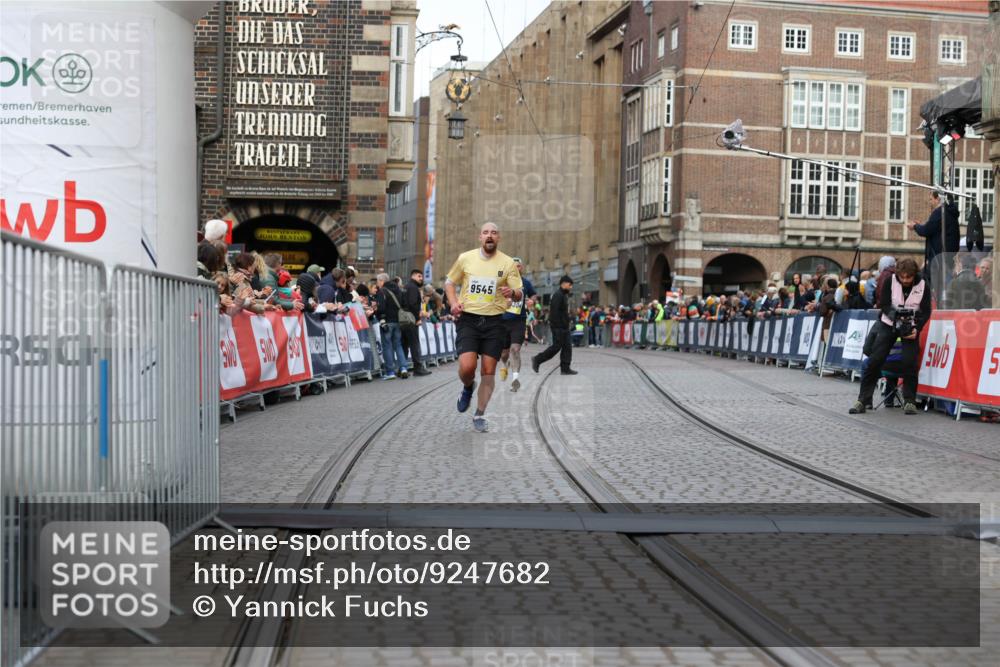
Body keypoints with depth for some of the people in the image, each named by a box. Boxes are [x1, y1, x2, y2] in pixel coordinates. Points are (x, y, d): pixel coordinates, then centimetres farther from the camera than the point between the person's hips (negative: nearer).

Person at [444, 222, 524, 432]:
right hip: (467, 319, 0)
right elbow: (449, 282, 15)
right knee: (467, 366, -17)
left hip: (494, 322, 1)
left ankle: (479, 415, 17)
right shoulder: (465, 258, 2)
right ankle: (467, 388, 19)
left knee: (488, 371, 1)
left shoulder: (507, 263, 0)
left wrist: (512, 293, -22)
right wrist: (453, 302, -4)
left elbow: (520, 295, 2)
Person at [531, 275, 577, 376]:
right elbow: (554, 311, -21)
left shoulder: (565, 295, 18)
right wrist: (557, 325, -23)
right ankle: (537, 360, 4)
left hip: (564, 327, 10)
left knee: (567, 346, 5)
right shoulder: (558, 295, -14)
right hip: (558, 327, -10)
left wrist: (567, 324, 17)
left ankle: (565, 368, 6)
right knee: (556, 346, -7)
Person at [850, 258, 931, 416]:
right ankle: (863, 399, -2)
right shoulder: (890, 281, -9)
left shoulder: (923, 286, -9)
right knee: (874, 360, -8)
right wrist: (896, 316, -29)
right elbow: (884, 304, -10)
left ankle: (909, 401, -1)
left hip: (910, 327, -1)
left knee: (909, 361, -17)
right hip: (889, 324, 1)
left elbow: (926, 312, -7)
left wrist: (916, 329, -23)